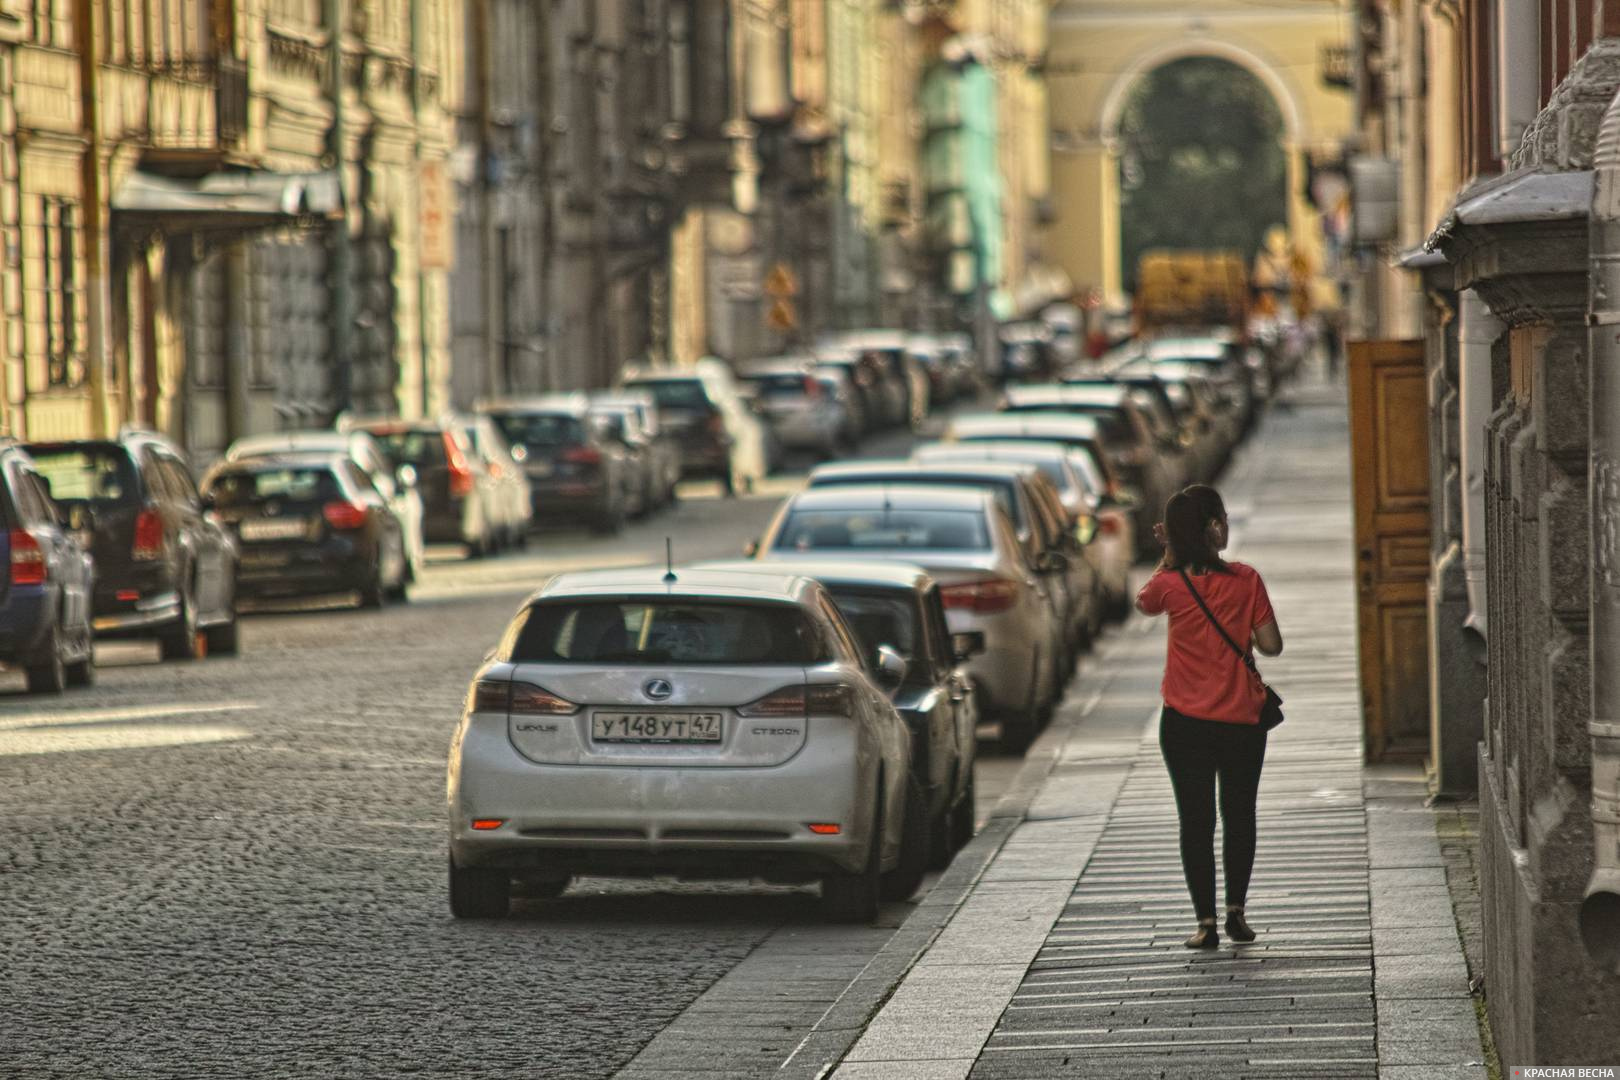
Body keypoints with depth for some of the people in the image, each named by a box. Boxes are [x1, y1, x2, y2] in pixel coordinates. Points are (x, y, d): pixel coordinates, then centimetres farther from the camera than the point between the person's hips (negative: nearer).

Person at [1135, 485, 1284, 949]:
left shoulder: (1170, 584, -10)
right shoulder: (1245, 579, -11)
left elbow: (1143, 603, 13)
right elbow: (1272, 645, -7)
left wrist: (1169, 556, 10)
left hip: (1186, 723, -1)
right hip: (1242, 719, 1)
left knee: (1196, 821, 6)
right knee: (1239, 815, 18)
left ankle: (1206, 922, 3)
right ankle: (1236, 911, 19)